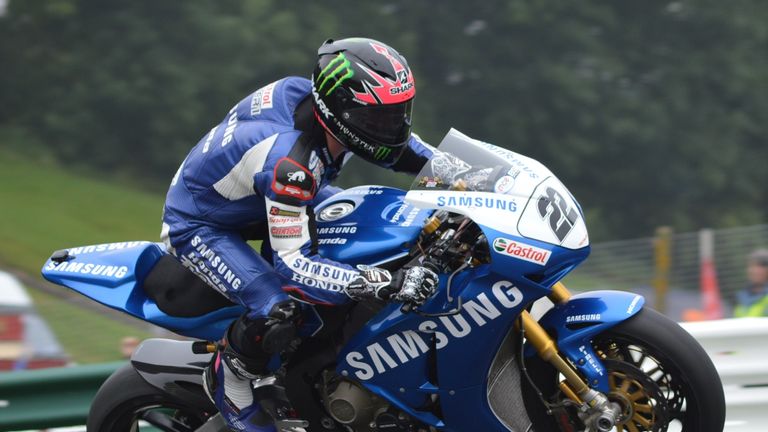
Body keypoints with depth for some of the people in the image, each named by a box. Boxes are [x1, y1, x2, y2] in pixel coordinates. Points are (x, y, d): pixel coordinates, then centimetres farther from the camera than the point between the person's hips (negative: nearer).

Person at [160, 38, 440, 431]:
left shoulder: (313, 96, -16)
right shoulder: (290, 161, -40)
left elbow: (390, 141, 6)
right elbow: (292, 265, -39)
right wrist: (385, 284, -46)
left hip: (250, 203, 9)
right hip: (197, 226, -9)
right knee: (278, 310, -29)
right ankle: (228, 380, 0)